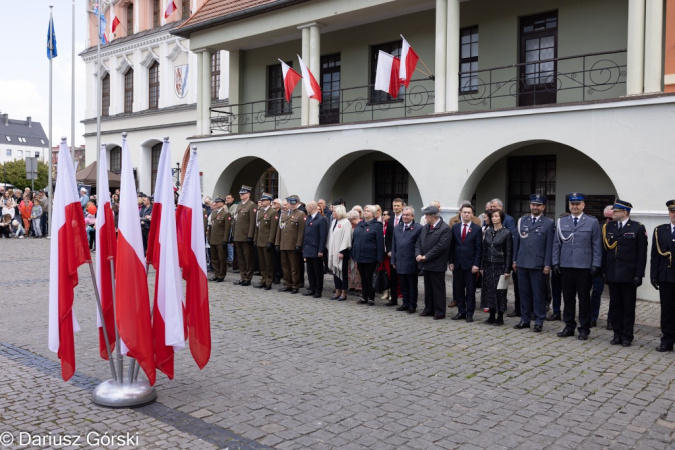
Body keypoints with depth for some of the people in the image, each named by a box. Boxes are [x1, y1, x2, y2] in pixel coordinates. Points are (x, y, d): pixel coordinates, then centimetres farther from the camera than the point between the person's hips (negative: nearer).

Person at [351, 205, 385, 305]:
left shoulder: (377, 225, -7)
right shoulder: (359, 225, 12)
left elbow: (380, 242, -11)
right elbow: (355, 239, 15)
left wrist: (379, 258, -15)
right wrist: (353, 253, 9)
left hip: (370, 257, -6)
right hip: (360, 256, 6)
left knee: (370, 278, 2)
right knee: (363, 278, 12)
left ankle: (371, 298, 12)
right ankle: (364, 296, 21)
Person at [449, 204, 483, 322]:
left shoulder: (477, 229, -1)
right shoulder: (455, 227, 7)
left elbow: (479, 248, -4)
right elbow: (452, 246, 8)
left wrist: (476, 264, -10)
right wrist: (451, 261, 1)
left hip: (470, 264, -3)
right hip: (457, 264, 3)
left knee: (470, 290, 3)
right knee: (458, 289, 7)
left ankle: (469, 313, 11)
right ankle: (461, 311, 18)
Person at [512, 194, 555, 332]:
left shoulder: (548, 223, -1)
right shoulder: (522, 221, 10)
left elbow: (549, 246, -4)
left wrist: (547, 265, -8)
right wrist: (514, 260, 10)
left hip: (538, 264, -4)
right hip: (522, 263, 4)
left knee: (538, 294, 2)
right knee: (524, 292, 10)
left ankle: (539, 321, 11)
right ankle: (525, 319, 19)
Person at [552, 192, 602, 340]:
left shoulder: (592, 222, 2)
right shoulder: (562, 222, 9)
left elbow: (597, 245, 0)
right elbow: (557, 244, 10)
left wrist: (596, 265, -6)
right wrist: (555, 262, 3)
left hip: (584, 267, -2)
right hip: (566, 266, 2)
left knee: (584, 298, 5)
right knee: (568, 298, 9)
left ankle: (584, 329, 15)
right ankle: (569, 327, 20)